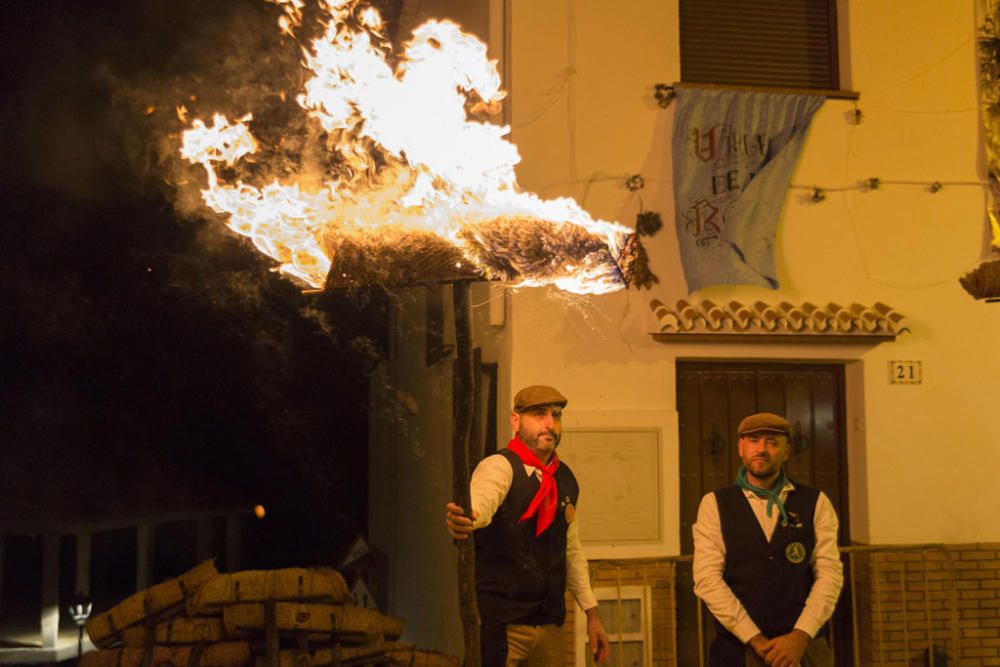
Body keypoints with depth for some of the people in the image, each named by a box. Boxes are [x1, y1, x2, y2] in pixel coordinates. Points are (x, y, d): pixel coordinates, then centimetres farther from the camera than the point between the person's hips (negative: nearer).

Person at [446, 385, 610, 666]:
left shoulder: (566, 480, 10)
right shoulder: (499, 466, -12)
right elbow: (483, 498, -35)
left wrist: (591, 612, 17)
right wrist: (466, 517, -58)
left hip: (550, 625, 6)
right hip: (500, 622, -6)